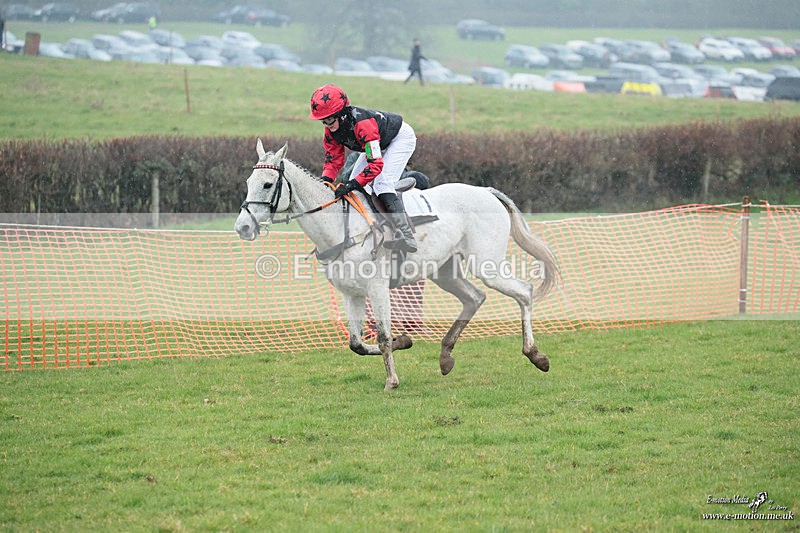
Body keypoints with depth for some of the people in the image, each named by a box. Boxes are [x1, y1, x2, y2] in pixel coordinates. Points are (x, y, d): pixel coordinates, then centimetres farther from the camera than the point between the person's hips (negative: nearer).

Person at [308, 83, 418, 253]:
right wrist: (325, 180, -27)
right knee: (352, 187, 3)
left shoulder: (362, 124, -41)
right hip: (380, 144, 9)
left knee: (382, 183, -26)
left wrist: (352, 185, -49)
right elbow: (333, 159, -8)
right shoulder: (331, 129, -16)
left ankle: (406, 236, -30)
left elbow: (376, 163, -44)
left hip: (401, 138, -9)